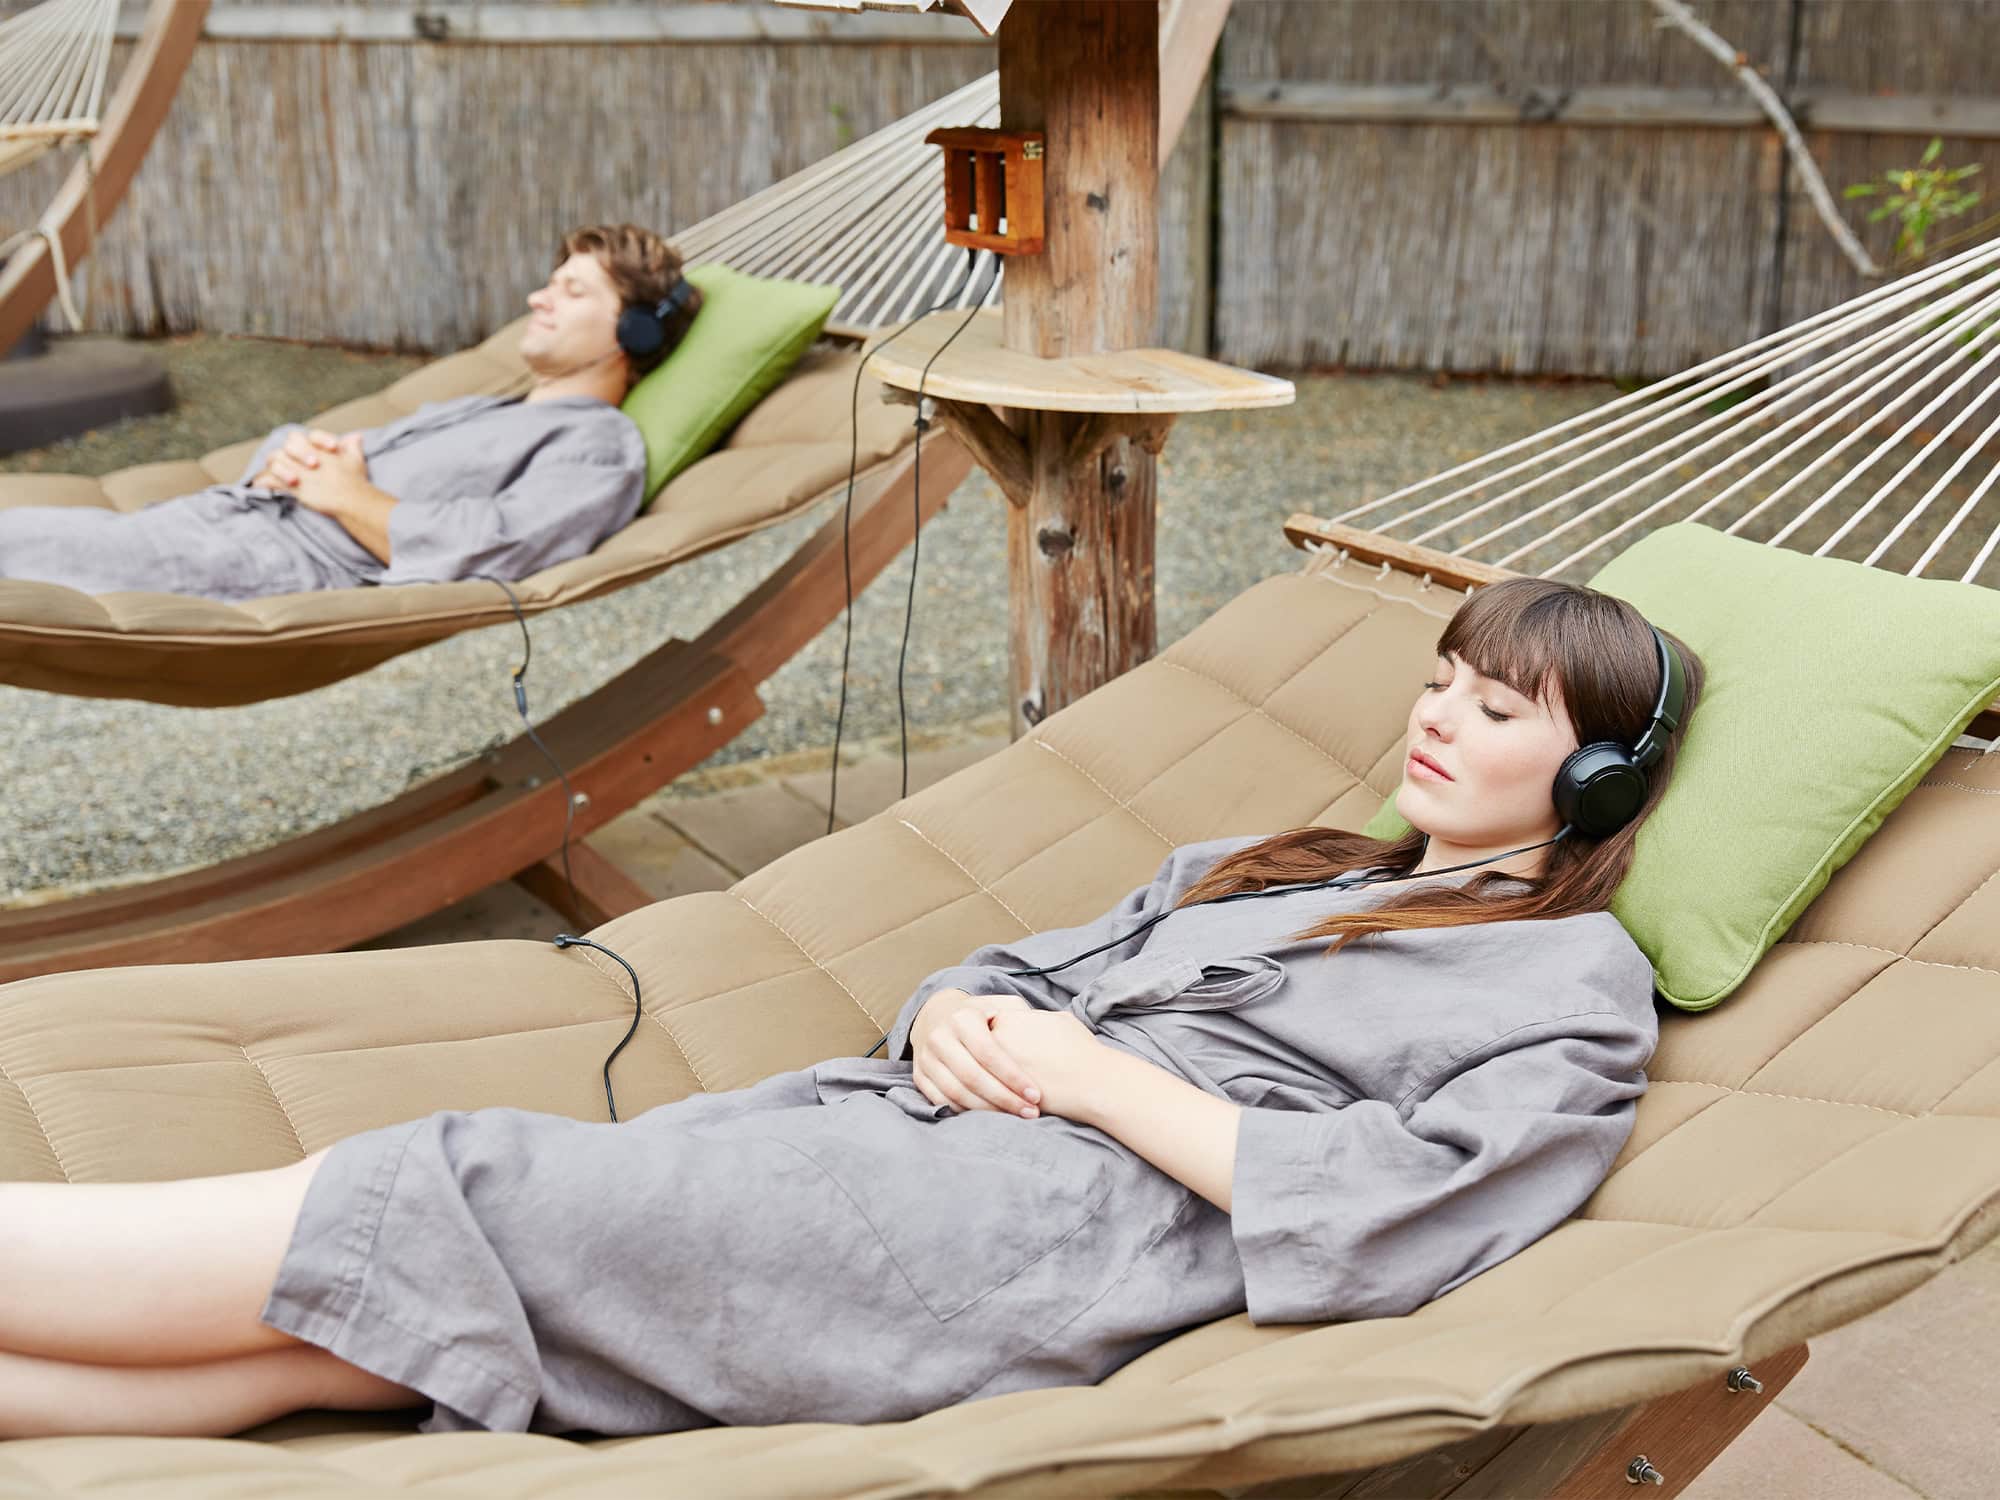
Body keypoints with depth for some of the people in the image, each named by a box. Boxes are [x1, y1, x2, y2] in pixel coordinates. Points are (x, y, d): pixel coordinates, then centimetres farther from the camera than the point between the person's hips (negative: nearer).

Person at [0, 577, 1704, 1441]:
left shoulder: (1576, 987, 6)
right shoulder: (1274, 865, 29)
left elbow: (1373, 1221, -10)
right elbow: (1019, 967, 25)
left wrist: (1101, 1075, -7)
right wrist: (958, 1016, 1)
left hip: (1052, 1226, -6)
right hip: (897, 1130, 7)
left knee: (434, 1207, -16)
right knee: (348, 1324, -12)